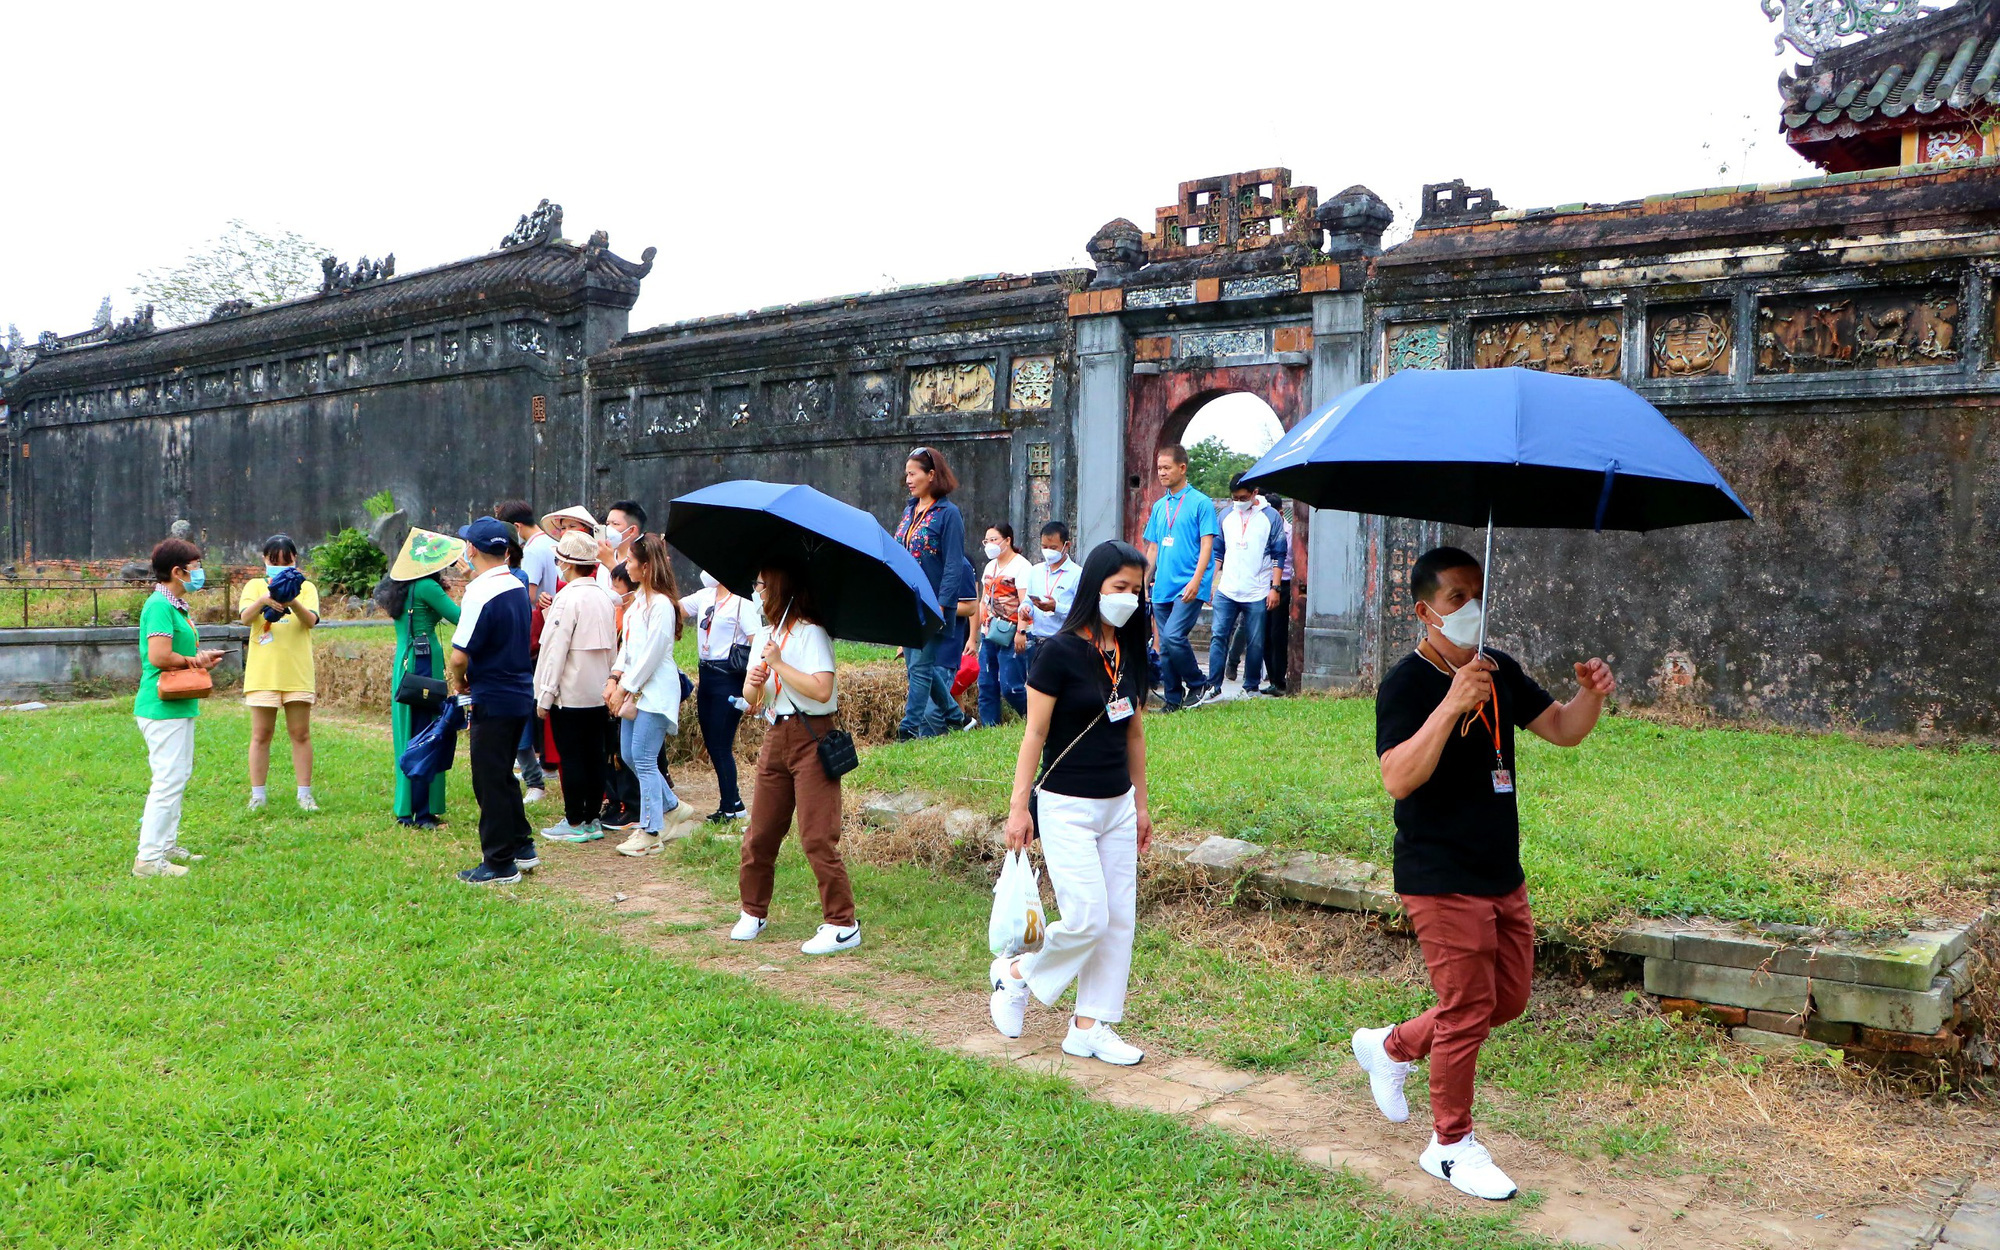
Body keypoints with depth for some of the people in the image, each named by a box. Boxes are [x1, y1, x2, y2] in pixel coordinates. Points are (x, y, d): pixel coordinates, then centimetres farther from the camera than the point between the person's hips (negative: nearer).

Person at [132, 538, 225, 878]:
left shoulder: (176, 605, 16)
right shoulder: (160, 606, -16)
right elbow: (159, 656, -25)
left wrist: (201, 658, 5)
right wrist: (194, 661, -9)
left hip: (179, 706, 11)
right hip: (163, 707, -11)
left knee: (179, 776, 18)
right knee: (168, 780, -9)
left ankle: (167, 845, 29)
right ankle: (149, 859, -5)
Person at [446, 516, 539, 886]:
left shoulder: (480, 593, -19)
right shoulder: (519, 588, 6)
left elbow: (460, 655, -21)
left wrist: (458, 680, 0)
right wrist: (467, 674, 13)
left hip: (493, 700, -8)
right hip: (521, 693, 8)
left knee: (490, 780, 2)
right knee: (502, 775, 21)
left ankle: (500, 864, 9)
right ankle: (522, 847, 27)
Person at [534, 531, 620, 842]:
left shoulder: (568, 598, -15)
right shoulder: (604, 597, 7)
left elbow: (556, 650, -15)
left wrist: (544, 697, -10)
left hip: (570, 694, -7)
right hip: (599, 693, 7)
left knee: (570, 757, 0)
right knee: (594, 755, 10)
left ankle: (574, 824, 4)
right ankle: (591, 819, 16)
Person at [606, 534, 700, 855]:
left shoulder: (661, 604, -17)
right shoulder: (639, 599, 12)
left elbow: (652, 654, -19)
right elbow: (628, 643, 14)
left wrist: (625, 688, -14)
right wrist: (615, 679, 3)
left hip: (654, 693, -10)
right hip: (633, 689, 10)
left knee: (644, 759, -7)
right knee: (629, 755, 13)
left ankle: (651, 833, 1)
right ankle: (673, 808, 28)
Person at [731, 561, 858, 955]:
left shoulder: (811, 633, -9)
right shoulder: (764, 636, 16)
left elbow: (822, 689, -22)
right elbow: (751, 696, 14)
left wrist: (778, 663, -16)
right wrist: (754, 685, -8)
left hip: (811, 739, -7)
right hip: (776, 739, 8)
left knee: (817, 838, -9)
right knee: (760, 833, 10)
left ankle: (842, 924, -2)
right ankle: (753, 912, 26)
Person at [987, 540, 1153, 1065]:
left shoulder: (1129, 653, 7)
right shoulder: (1061, 652, -12)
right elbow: (1035, 734, -11)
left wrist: (1141, 803, 17)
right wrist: (1018, 807, -12)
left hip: (1118, 804, 7)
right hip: (1067, 806, -7)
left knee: (1119, 919, 6)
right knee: (1086, 918, -10)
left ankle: (1089, 1026, 17)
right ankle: (1016, 973, 17)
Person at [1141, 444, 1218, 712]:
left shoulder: (1201, 503, -3)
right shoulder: (1159, 506, 16)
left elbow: (1206, 544, -9)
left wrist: (1196, 580, -20)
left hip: (1188, 588, -6)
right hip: (1162, 588, 7)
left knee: (1173, 636, -19)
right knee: (1165, 647, 6)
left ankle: (1197, 684, 1)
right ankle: (1172, 699, 15)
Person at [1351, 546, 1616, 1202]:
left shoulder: (1500, 671, 8)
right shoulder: (1407, 684, -16)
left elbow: (1562, 730, 13)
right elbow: (1397, 779, -28)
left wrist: (1590, 695, -9)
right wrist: (1452, 705, -37)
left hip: (1503, 876, 8)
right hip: (1442, 881, -8)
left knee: (1509, 999, 18)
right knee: (1468, 1009, 0)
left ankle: (1392, 1046, 36)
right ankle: (1451, 1146, 20)